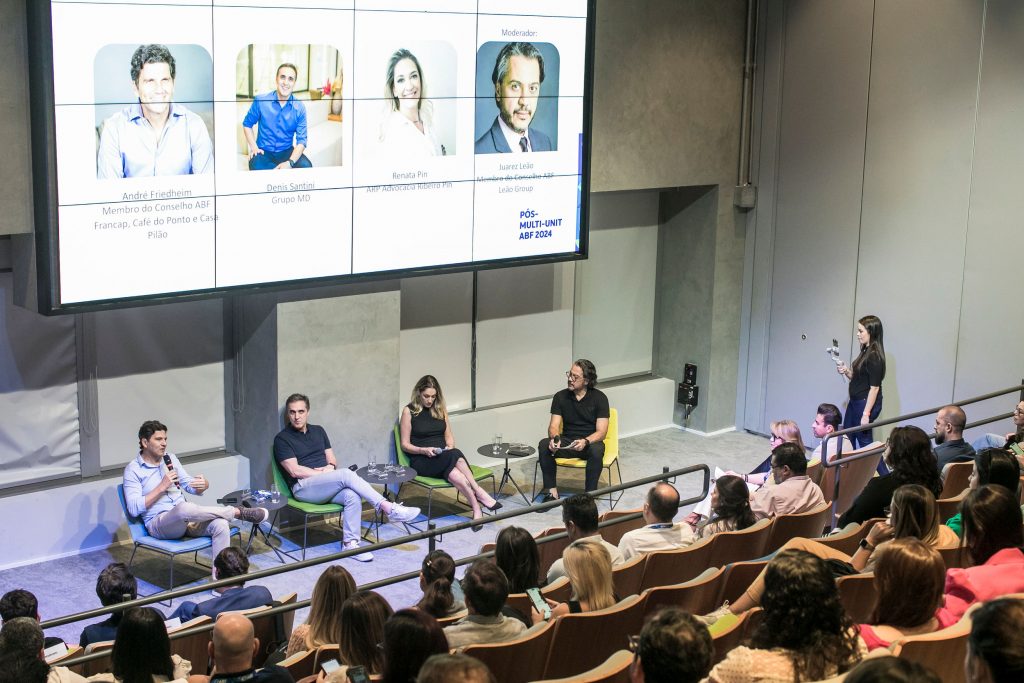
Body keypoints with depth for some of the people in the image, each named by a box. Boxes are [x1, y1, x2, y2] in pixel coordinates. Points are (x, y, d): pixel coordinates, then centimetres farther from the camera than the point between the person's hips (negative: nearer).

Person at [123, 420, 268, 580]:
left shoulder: (170, 458, 15)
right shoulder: (133, 469, -2)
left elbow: (190, 486, 19)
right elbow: (133, 509, -12)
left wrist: (203, 485, -6)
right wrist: (162, 487, -16)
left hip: (185, 519, 6)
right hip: (158, 523, -6)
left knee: (220, 524, -25)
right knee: (184, 508, -39)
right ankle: (239, 512, -21)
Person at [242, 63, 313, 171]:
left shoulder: (299, 108, -4)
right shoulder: (260, 101, -5)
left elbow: (301, 140, -8)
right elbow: (247, 124, 11)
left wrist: (290, 162, -25)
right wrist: (254, 147, -5)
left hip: (287, 151, 1)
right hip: (264, 151, -1)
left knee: (306, 167, -30)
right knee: (257, 167, -35)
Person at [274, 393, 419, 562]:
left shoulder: (318, 431, 18)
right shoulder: (282, 439, 1)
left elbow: (332, 460, 17)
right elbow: (295, 471, -8)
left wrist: (330, 468, -7)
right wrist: (323, 473, -10)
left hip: (326, 486, 6)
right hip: (303, 487, -6)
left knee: (352, 496, -29)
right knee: (346, 474, -30)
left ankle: (350, 542, -27)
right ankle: (389, 508, -32)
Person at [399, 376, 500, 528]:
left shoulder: (440, 409, 16)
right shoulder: (409, 411, 1)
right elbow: (405, 445, 0)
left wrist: (450, 447, -4)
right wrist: (424, 450, -16)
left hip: (444, 457, 4)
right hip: (421, 461, -4)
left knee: (453, 474, -36)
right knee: (455, 455, -36)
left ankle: (476, 510, -45)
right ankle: (479, 493, -37)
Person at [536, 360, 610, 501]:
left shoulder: (599, 398, -7)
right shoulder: (560, 397, 1)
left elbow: (601, 432, -12)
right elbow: (553, 426, -4)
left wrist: (585, 442, -33)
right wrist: (554, 438, -29)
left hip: (590, 442, -3)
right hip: (567, 442, 3)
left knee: (596, 450, -37)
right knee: (544, 445, -26)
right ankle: (552, 492, -20)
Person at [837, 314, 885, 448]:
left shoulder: (874, 356, -19)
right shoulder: (865, 352, 9)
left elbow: (874, 387, -21)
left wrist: (866, 413, -21)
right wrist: (846, 372, -2)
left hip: (866, 403, -10)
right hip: (855, 402, 10)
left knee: (863, 440, -1)